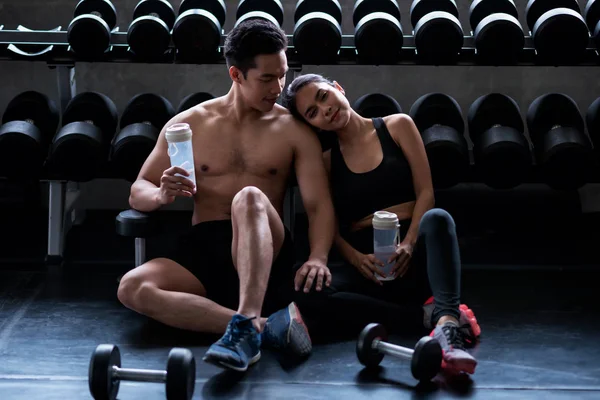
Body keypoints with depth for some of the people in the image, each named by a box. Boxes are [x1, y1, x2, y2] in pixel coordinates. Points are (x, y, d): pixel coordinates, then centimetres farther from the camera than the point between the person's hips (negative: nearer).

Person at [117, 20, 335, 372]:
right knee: (132, 288, -29)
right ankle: (267, 325, -37)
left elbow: (320, 204, -2)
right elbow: (138, 192, 14)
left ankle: (246, 327, -51)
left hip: (266, 251, -2)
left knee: (250, 197, -36)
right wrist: (162, 195, -13)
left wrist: (318, 257, -23)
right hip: (201, 246, 2)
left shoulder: (295, 130, 7)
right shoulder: (188, 124, 11)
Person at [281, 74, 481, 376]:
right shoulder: (325, 161, 12)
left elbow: (425, 192, 1)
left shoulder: (397, 126, 8)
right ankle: (426, 311, -30)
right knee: (306, 293, -31)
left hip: (412, 253, -1)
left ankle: (447, 322, -55)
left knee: (437, 218, -36)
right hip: (366, 261, 1)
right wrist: (355, 258, -14)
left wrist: (408, 245, -15)